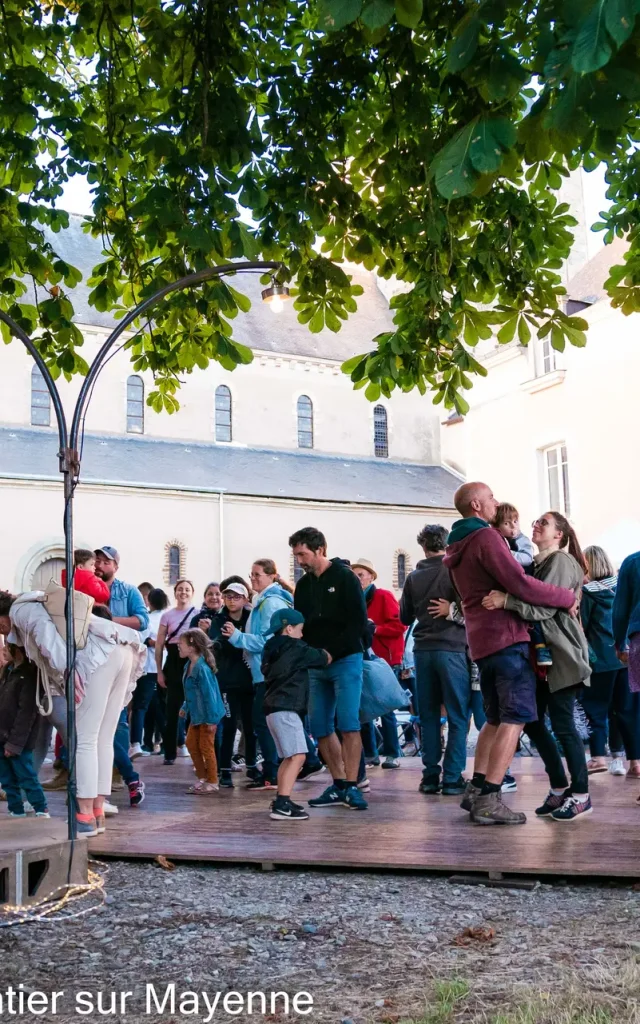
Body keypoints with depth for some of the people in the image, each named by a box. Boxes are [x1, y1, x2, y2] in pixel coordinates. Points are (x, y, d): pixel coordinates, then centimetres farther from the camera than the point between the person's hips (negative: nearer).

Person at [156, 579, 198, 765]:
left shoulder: (199, 614, 3)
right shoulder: (167, 615, 6)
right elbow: (159, 645, 6)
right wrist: (159, 671, 2)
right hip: (173, 663, 1)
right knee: (172, 709, 3)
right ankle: (169, 753, 10)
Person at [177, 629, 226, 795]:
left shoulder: (202, 668, -25)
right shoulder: (189, 665, 4)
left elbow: (209, 694, -25)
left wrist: (211, 719, -24)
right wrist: (185, 707, 22)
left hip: (207, 714, -9)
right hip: (196, 714, 9)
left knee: (206, 747, 0)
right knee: (191, 743, 13)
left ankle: (212, 782, 13)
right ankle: (202, 778, 25)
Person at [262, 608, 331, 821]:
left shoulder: (272, 650, 16)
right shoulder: (296, 648, -6)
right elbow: (326, 659, 4)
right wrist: (323, 651, 28)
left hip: (275, 708, 10)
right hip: (286, 709, -10)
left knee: (289, 757, 18)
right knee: (297, 756, -14)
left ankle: (282, 801, 20)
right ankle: (282, 805, -21)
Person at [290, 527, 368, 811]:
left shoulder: (344, 577, -5)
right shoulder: (303, 585, 13)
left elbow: (359, 622, -11)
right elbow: (299, 625, 16)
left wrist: (331, 652, -16)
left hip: (345, 660, -6)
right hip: (316, 665, 6)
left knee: (348, 725, -10)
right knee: (320, 727, 4)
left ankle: (352, 786, -6)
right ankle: (338, 785, 13)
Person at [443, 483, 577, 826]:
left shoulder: (457, 546, 19)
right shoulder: (485, 537, -12)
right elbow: (520, 584, -18)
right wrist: (567, 597, -8)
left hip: (481, 640, 9)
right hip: (507, 637, -9)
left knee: (496, 718, 16)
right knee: (515, 719, -7)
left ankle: (475, 790, 15)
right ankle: (489, 800, -9)